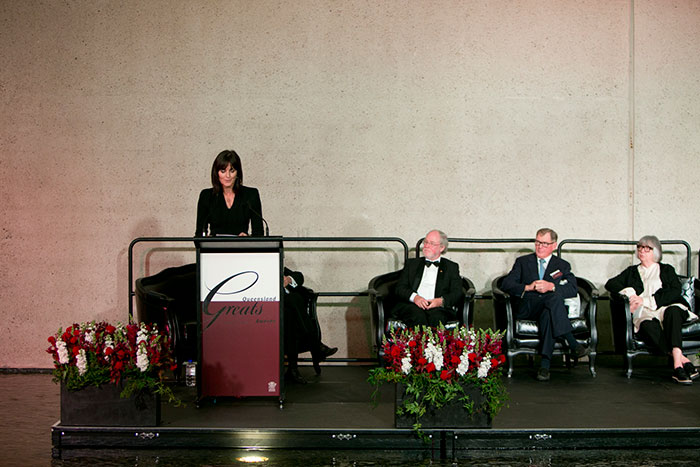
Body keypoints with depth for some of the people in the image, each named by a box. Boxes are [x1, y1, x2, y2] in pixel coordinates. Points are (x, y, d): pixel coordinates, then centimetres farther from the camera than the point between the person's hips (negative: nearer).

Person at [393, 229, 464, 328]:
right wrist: (414, 297, -10)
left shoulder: (451, 267, 21)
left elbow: (457, 293, 9)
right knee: (418, 315, -35)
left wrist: (441, 301, -13)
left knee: (436, 315, -36)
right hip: (411, 305, 1)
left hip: (438, 308, -1)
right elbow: (400, 288, 12)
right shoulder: (412, 263, 25)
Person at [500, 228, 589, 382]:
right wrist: (528, 287, -12)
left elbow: (573, 289, 3)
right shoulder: (523, 262, 21)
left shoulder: (562, 266, 21)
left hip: (548, 308, 1)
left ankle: (545, 364, -44)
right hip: (526, 308, -1)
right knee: (554, 296, -33)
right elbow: (505, 285, 6)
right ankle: (572, 344, -40)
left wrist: (551, 286, -15)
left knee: (547, 315, -39)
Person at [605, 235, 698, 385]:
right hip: (643, 313, 1)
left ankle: (677, 364, -50)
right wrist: (629, 293, -2)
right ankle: (683, 360, -42)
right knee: (649, 326, -38)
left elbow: (675, 291, 6)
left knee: (672, 311, -39)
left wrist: (645, 300, -6)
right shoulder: (631, 272, 31)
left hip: (666, 307, -1)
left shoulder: (666, 270, 24)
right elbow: (610, 284, 19)